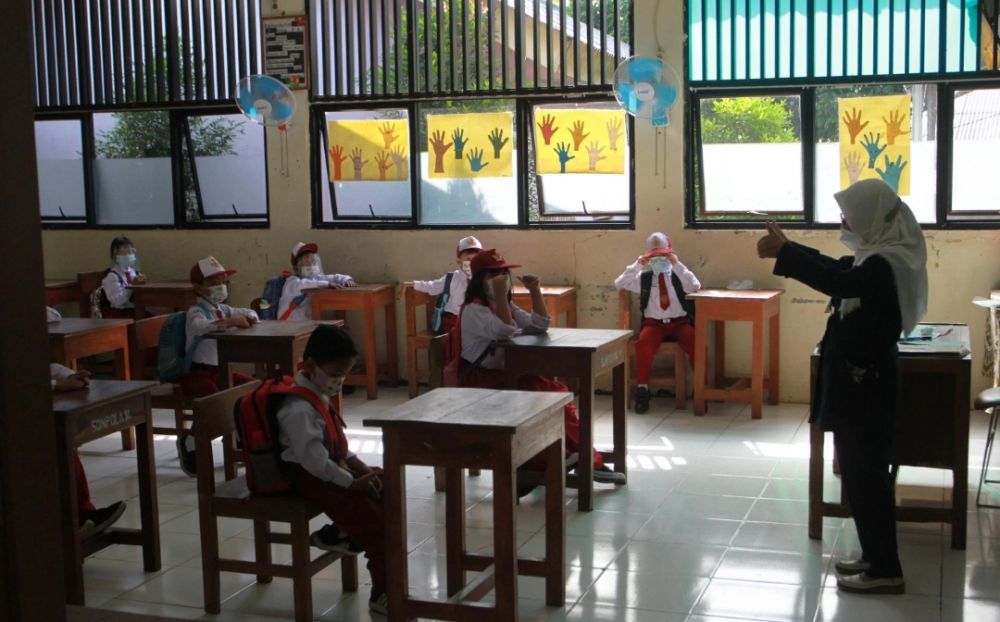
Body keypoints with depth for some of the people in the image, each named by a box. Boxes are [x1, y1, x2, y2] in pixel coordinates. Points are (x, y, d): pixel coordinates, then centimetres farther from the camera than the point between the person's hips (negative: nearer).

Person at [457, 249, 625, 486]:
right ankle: (581, 457, -17)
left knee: (554, 391, -13)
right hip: (483, 382, -8)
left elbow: (540, 325, 8)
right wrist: (500, 294, -30)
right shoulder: (473, 310, -12)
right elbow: (504, 331, -28)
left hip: (507, 375, 8)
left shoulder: (506, 306, 16)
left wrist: (535, 291, -1)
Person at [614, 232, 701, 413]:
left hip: (679, 322, 0)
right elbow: (619, 285, 1)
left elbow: (695, 287, -14)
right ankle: (642, 389, -21)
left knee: (696, 343, -29)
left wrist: (677, 264, -18)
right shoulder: (644, 277, 9)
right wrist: (637, 265, -5)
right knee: (643, 343, -32)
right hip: (654, 323, 0)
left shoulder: (679, 275, 5)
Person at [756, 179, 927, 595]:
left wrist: (783, 253, -37)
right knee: (861, 473, 17)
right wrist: (788, 248, 19)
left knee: (865, 475, -3)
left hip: (866, 385, -10)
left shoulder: (887, 263, -21)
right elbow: (838, 269, 26)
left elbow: (838, 282, -38)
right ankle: (875, 556, 27)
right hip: (861, 381, 10)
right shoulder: (879, 257, 9)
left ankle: (886, 571, 6)